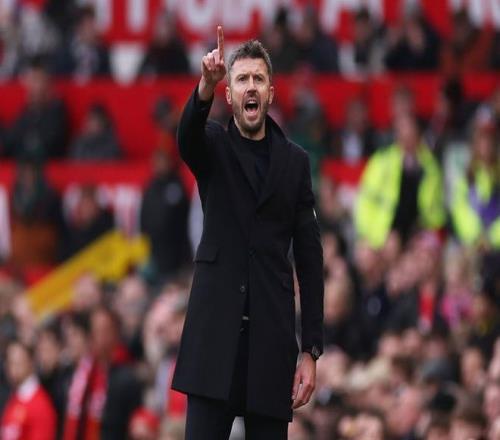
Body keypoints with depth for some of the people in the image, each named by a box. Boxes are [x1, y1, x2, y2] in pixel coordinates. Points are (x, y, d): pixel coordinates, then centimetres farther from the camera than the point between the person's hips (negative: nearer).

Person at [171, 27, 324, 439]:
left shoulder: (295, 161, 10)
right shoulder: (213, 146, 8)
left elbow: (309, 258, 8)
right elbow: (187, 134, -18)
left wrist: (311, 348, 1)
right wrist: (204, 88, -41)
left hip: (272, 332, 1)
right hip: (215, 328, -1)